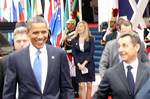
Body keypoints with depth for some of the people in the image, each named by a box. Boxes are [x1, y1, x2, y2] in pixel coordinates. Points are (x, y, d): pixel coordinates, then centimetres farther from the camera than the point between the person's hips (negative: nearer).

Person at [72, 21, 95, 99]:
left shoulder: (90, 39, 0)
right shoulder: (74, 40, 5)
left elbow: (91, 53, -6)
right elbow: (74, 54, 2)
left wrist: (84, 63, -13)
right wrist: (79, 64, -10)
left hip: (89, 64, -1)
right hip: (79, 65, 1)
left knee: (89, 85, 3)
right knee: (82, 86, -5)